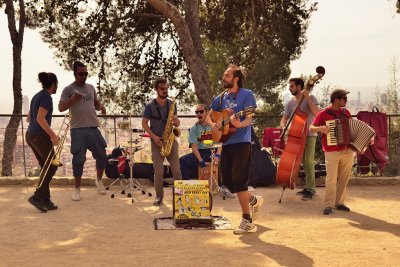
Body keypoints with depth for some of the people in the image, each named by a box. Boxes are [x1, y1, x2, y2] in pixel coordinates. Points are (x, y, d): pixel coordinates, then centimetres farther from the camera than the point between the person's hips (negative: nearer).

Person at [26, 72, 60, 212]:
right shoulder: (46, 97, -12)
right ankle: (37, 196, -7)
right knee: (52, 166, -1)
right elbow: (40, 119, -23)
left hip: (30, 135, 9)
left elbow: (29, 118, 22)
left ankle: (45, 200, 12)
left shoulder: (37, 96, 15)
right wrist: (53, 135, -21)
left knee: (46, 167, 13)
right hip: (40, 136, -9)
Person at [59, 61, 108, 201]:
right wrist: (72, 100, -23)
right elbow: (61, 108, -7)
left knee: (102, 156, 7)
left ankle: (99, 180, 31)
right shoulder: (68, 89, -3)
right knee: (78, 159, -2)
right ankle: (77, 188, 11)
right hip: (78, 129, -4)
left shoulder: (91, 87, 13)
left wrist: (101, 106, 2)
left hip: (93, 128, 5)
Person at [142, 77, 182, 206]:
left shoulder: (172, 104, 8)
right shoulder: (150, 105, -3)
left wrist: (177, 121, -10)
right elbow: (144, 123, -2)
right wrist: (153, 136, -13)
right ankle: (159, 196, 8)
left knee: (176, 170, -3)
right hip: (157, 141, -2)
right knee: (158, 171, -4)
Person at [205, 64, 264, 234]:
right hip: (226, 143, 7)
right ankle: (253, 200, 31)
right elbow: (208, 116, 20)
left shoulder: (246, 95, -5)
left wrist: (239, 124, -35)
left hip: (241, 142, -7)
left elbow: (249, 119, -13)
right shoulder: (221, 98, 14)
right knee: (227, 180, 7)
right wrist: (212, 124, -3)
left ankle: (247, 221, -5)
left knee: (238, 180, -12)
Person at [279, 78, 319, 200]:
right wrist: (283, 126, -17)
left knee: (308, 161, -11)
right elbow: (284, 118, 6)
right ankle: (308, 187, 19)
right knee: (304, 162, 10)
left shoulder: (310, 98, -5)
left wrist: (307, 97, -21)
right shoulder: (290, 103, 9)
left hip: (309, 135, -5)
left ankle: (310, 190, -7)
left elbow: (316, 113, -19)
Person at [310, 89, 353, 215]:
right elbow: (311, 128, -2)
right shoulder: (323, 114, -4)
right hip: (332, 152, -5)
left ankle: (339, 202, 19)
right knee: (331, 179, -7)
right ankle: (329, 205, 1)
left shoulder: (346, 112, 10)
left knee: (344, 179, 8)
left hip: (347, 151, 5)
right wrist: (320, 128, -22)